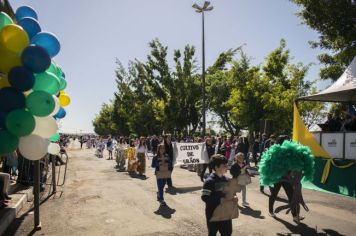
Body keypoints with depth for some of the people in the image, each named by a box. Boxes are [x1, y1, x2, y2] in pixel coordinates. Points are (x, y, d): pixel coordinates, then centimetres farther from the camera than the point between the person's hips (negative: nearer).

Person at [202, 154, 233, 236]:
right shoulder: (210, 181, -20)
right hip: (213, 213, -6)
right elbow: (205, 197, -24)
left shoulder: (225, 179, 3)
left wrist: (232, 198, -6)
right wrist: (220, 200, -26)